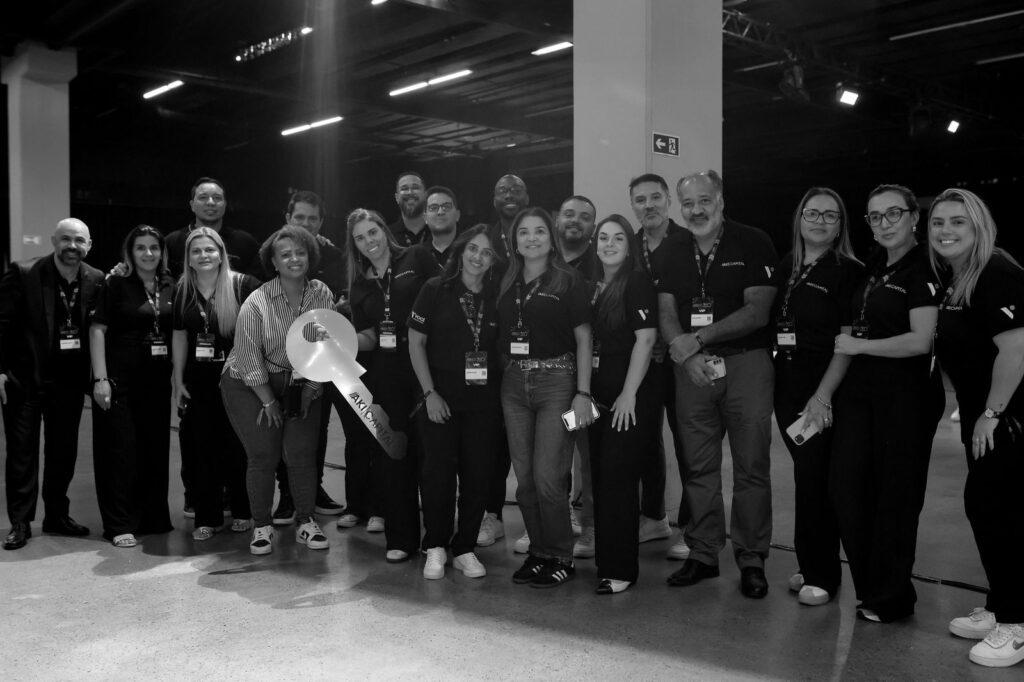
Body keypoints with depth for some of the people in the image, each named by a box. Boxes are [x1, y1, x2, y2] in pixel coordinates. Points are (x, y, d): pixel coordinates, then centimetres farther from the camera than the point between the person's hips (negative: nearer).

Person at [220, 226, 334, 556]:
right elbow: (249, 356, -14)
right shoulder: (257, 303, -17)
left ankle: (306, 523, 13)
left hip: (300, 384, 3)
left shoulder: (322, 294, -6)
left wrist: (311, 387, -6)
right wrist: (269, 401, -11)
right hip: (251, 385, -3)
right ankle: (262, 527, 10)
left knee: (301, 452, -3)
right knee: (263, 455, -5)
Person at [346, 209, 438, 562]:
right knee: (393, 454, 5)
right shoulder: (359, 285, 16)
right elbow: (368, 338, 13)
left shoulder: (416, 260, 3)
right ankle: (400, 539, 16)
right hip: (385, 372, 4)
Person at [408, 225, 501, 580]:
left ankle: (465, 549, 18)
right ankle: (436, 548, 14)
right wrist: (430, 393, -7)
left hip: (484, 398, 2)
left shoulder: (497, 296, 5)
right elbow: (416, 342, -1)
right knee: (438, 470, -2)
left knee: (477, 473, 3)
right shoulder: (436, 289, -2)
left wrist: (504, 389, 0)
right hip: (441, 394, -2)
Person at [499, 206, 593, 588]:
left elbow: (583, 339, -3)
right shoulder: (508, 285, 12)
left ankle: (561, 559, 9)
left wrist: (583, 393, -10)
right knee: (524, 478, 6)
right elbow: (501, 340, 15)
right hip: (514, 384, 5)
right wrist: (508, 373, 3)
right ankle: (538, 552, 21)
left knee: (548, 477, -8)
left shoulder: (568, 281, -1)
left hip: (556, 379, -5)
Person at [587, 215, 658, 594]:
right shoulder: (593, 286, 14)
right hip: (599, 397, 7)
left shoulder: (637, 283, -6)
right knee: (600, 478, 9)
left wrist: (629, 394, -17)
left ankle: (621, 570, 3)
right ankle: (604, 559, 20)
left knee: (618, 479, -6)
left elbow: (645, 339, -13)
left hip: (629, 398, -7)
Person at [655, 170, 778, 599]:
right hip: (691, 367, 4)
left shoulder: (753, 244, -2)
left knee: (751, 465, 0)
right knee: (697, 466, 7)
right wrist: (683, 351, -14)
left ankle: (751, 559, 11)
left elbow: (757, 313, -8)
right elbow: (666, 314, 5)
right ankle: (702, 554, 18)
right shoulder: (669, 254, 11)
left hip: (746, 361, -3)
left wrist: (697, 339, -13)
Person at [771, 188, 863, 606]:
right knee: (808, 476, 11)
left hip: (825, 391, -5)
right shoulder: (785, 269, 12)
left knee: (814, 478, -5)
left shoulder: (849, 272, -5)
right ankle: (812, 568, 22)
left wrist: (823, 395, -17)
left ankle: (822, 576, 8)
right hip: (787, 387, 5)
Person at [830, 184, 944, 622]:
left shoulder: (922, 269, -9)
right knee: (845, 487, 6)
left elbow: (920, 341, -18)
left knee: (895, 495, 4)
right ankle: (869, 586, 22)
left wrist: (860, 346, -10)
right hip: (860, 389, 7)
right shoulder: (872, 268, 14)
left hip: (905, 391, -7)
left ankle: (890, 598, 19)